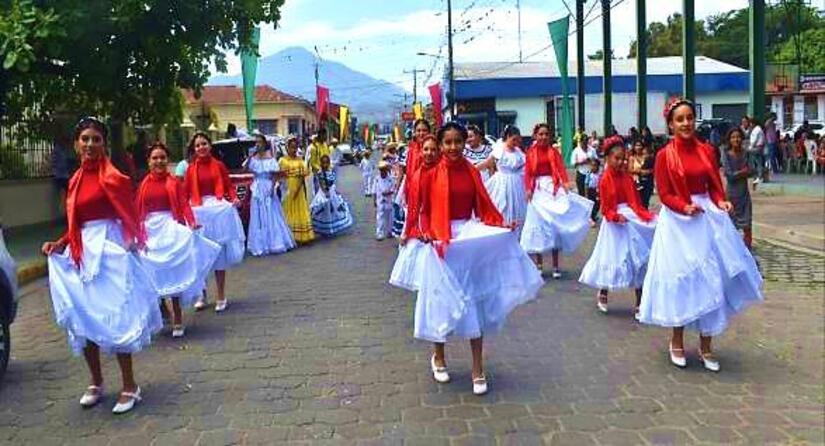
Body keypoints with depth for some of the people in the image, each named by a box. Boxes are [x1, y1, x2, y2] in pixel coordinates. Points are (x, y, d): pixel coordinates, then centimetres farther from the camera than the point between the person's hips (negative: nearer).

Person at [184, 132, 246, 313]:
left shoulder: (218, 165, 3)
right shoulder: (191, 169, 4)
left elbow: (229, 186, 3)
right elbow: (186, 192, 3)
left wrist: (234, 198, -15)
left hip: (219, 210, -1)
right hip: (198, 212, 1)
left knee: (219, 255, 4)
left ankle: (221, 298, 13)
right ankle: (202, 296, 20)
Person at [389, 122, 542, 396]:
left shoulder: (472, 173, 3)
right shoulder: (431, 175, -6)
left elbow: (483, 207, 8)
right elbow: (420, 209, -4)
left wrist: (501, 225, -4)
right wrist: (424, 233, -19)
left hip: (472, 241, 3)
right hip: (439, 243, -2)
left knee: (475, 303, 4)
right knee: (440, 301, 10)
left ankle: (478, 370, 13)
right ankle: (438, 357, 33)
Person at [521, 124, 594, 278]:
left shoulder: (553, 151, 5)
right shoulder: (531, 153, 4)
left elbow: (561, 168, -8)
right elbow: (527, 173, -2)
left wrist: (565, 183, -25)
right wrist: (528, 189, -16)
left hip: (553, 187, 0)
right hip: (538, 188, 0)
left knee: (555, 223, 2)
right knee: (538, 224, 4)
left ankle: (555, 266, 8)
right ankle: (538, 264, 13)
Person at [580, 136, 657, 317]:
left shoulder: (627, 177, 4)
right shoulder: (605, 180, -9)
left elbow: (636, 201, 6)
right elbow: (605, 208, -10)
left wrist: (646, 216, -9)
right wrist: (616, 216, -27)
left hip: (634, 221, 5)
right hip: (615, 222, -4)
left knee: (638, 259, 5)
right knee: (613, 259, 6)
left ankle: (639, 302, 13)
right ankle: (602, 294, 32)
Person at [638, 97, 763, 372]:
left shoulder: (706, 150, 5)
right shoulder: (665, 155, -6)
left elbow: (715, 186, 8)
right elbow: (665, 195, -8)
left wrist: (721, 202, -12)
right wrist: (685, 207, -24)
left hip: (709, 218, 4)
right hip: (678, 221, -4)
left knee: (710, 280, 6)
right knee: (681, 280, 2)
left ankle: (706, 346, 19)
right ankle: (676, 342, 21)